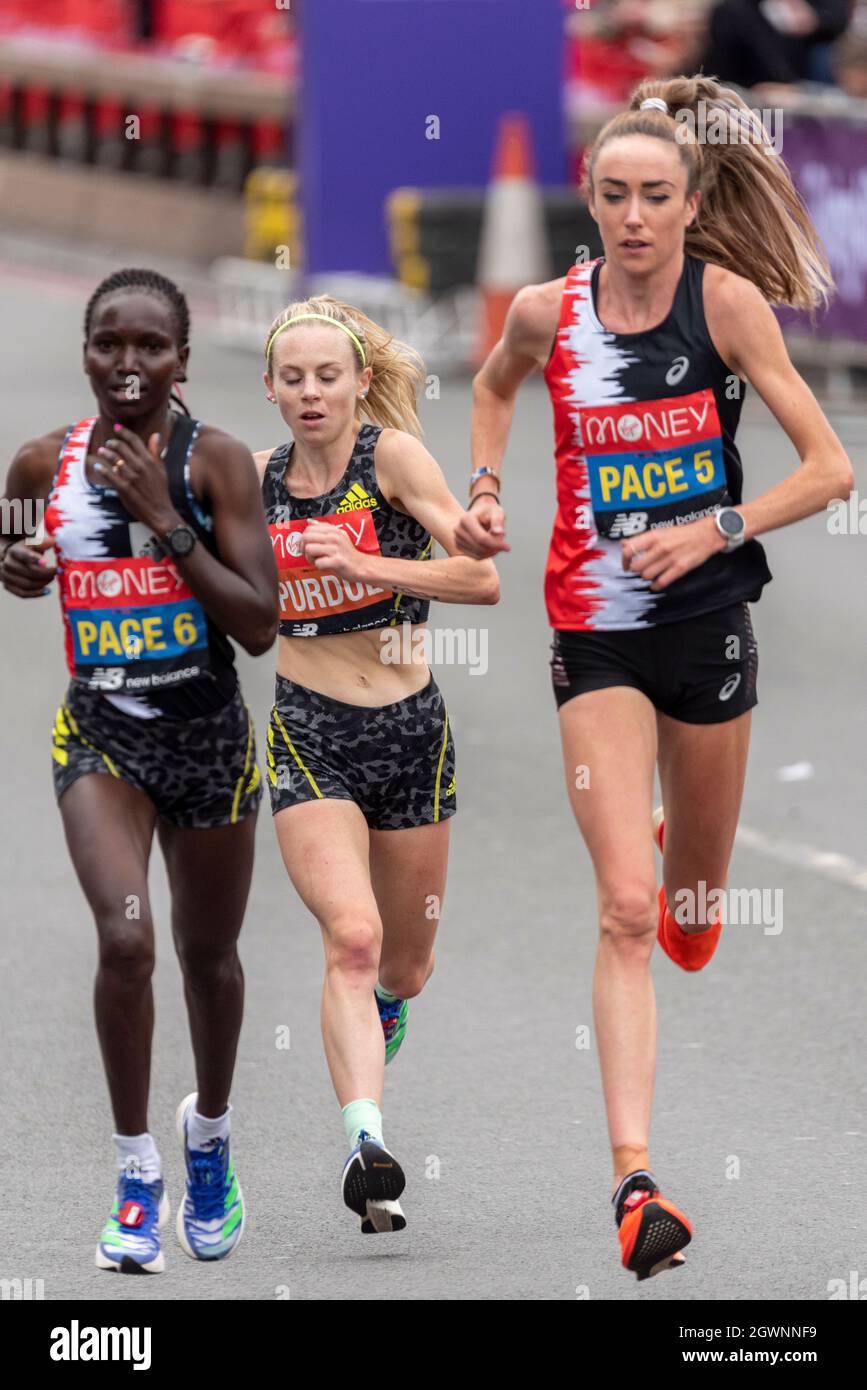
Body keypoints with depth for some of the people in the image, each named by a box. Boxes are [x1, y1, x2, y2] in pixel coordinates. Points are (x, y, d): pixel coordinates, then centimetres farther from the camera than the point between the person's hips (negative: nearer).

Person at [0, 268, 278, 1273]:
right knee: (125, 937, -20)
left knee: (208, 954, 16)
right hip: (99, 732, 0)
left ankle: (209, 1132, 44)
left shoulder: (216, 461, -12)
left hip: (208, 736, 0)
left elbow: (259, 625, -17)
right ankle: (135, 1173, -7)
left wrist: (165, 519, -23)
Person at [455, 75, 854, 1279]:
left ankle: (683, 861, 59)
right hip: (597, 633, -1)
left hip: (708, 620, 1)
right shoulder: (547, 312, -5)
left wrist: (713, 531, -19)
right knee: (626, 909, -15)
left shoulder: (728, 300, -10)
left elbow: (830, 468, -10)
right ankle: (634, 1179, -19)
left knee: (692, 908, 19)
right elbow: (494, 387, 20)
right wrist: (484, 490, 6)